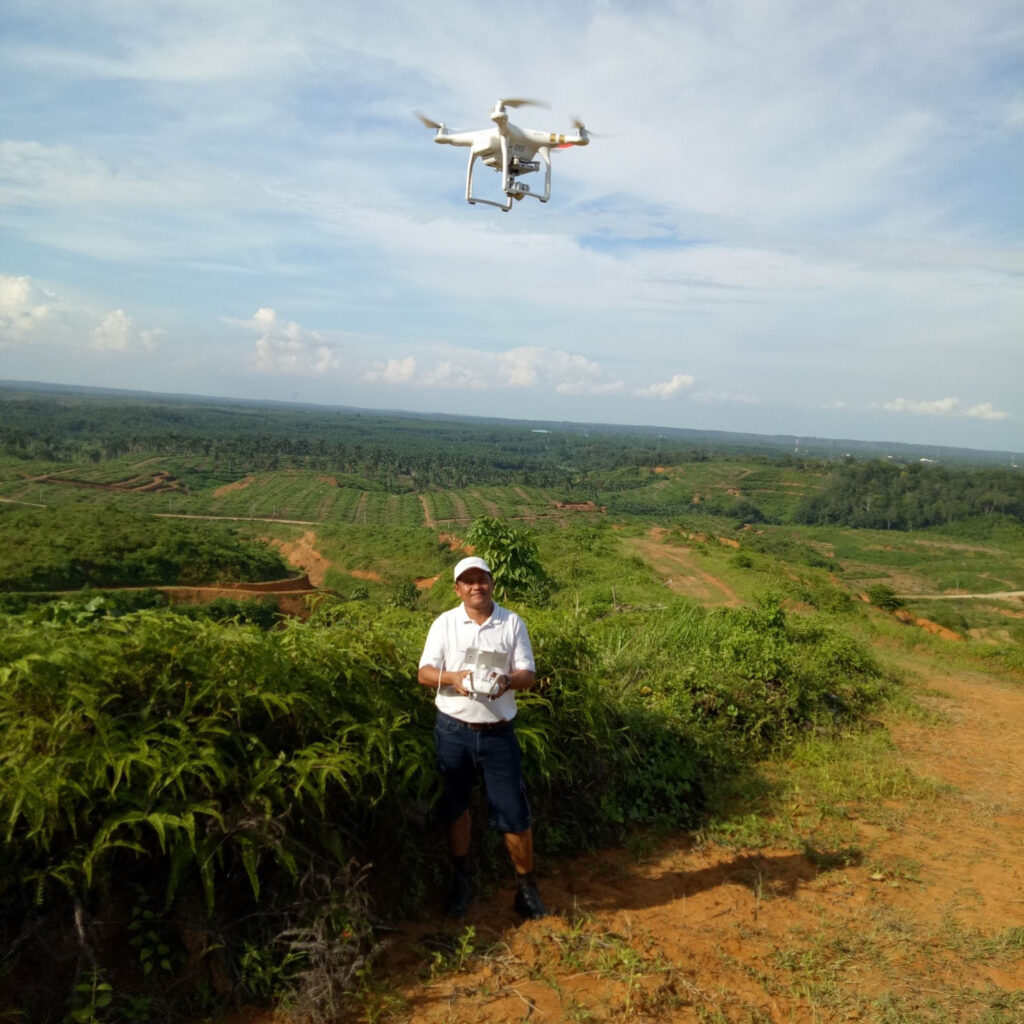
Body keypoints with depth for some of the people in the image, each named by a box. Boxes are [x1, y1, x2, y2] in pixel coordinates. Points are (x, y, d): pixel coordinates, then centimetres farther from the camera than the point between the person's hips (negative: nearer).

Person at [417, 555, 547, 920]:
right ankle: (461, 881, 35)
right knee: (454, 807, 15)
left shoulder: (512, 623, -1)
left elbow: (529, 674, -3)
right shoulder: (444, 623, -1)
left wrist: (510, 680, -26)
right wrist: (452, 677, -26)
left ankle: (526, 887, 21)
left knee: (513, 813, 1)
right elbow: (424, 673, -5)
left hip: (498, 733, -1)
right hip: (453, 730, 1)